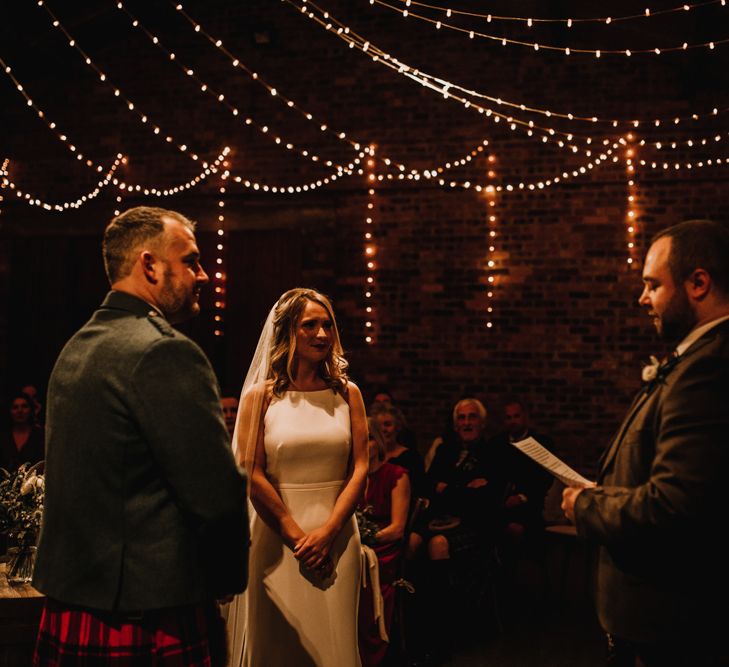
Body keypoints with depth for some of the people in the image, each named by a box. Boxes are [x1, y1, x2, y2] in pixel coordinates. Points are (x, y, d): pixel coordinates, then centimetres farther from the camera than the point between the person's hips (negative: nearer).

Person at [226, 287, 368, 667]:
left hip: (336, 534, 2)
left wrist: (327, 532, -10)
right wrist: (297, 537, -10)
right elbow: (252, 475, -6)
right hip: (277, 536, -2)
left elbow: (360, 468, 1)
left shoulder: (347, 393, 5)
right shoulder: (260, 395, -2)